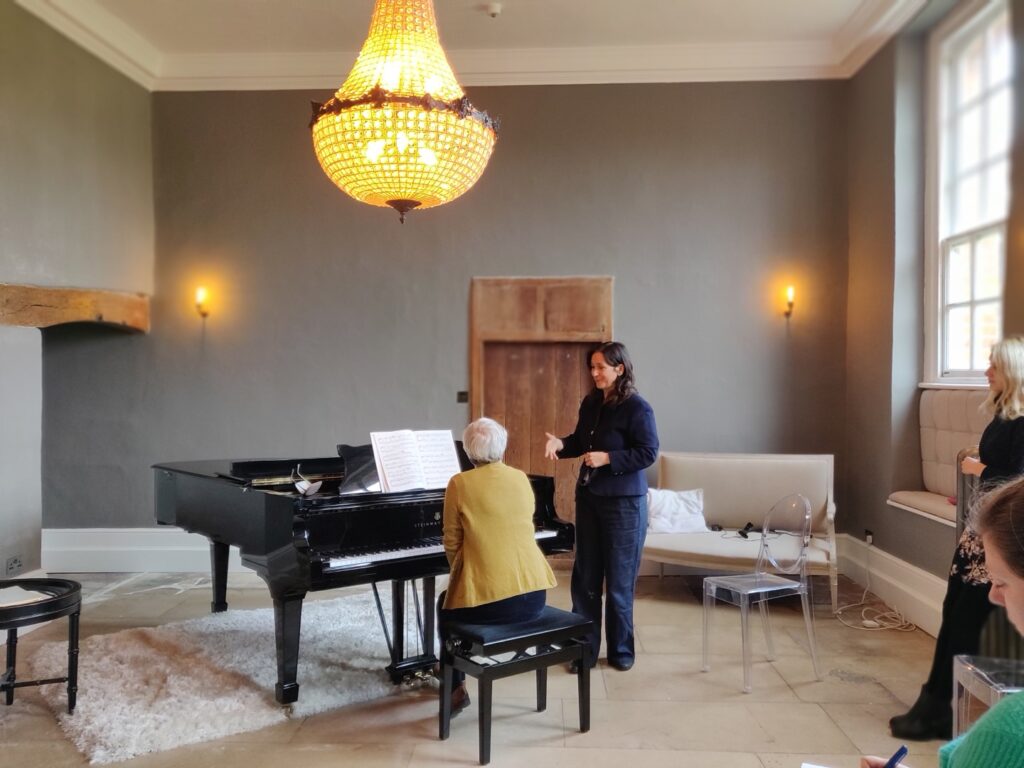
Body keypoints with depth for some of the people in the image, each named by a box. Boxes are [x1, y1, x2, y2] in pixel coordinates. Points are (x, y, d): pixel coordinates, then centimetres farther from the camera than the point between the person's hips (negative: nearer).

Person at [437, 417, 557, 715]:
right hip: (534, 596, 5)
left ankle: (456, 688, 30)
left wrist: (460, 575, 20)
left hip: (487, 601, -5)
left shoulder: (460, 483, -4)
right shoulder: (522, 479, 9)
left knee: (445, 605, 29)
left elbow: (452, 544, 1)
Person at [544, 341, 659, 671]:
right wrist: (561, 444, -4)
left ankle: (621, 650, 20)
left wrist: (607, 458, -22)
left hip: (624, 502, -6)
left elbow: (649, 453, -16)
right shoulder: (590, 403, 7)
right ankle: (584, 649, 19)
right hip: (588, 497, 7)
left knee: (619, 579, 3)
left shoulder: (637, 407, -14)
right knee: (585, 577, 9)